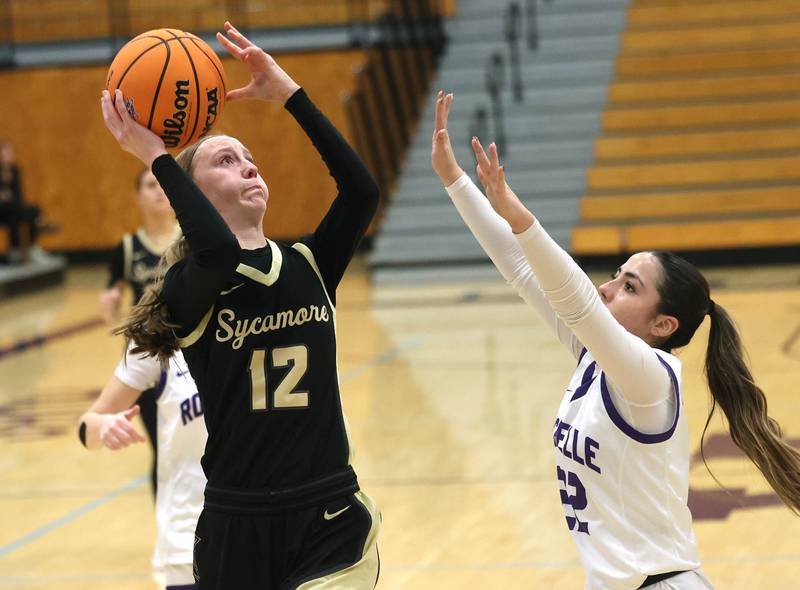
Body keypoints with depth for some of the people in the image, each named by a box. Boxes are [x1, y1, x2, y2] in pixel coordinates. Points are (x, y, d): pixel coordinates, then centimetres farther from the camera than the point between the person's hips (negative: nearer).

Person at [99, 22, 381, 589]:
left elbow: (362, 190, -9)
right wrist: (156, 157, -17)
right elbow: (219, 250, -28)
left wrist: (287, 91, -8)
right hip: (238, 531, -2)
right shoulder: (189, 289, -4)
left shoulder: (309, 266, 7)